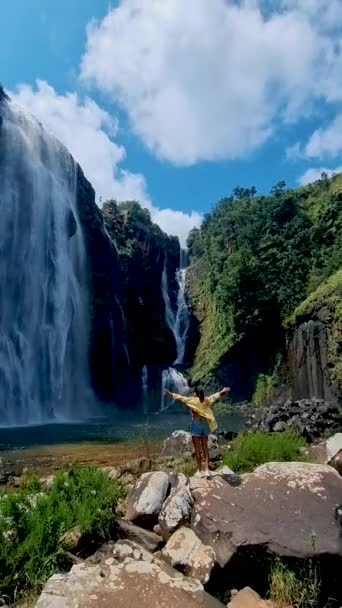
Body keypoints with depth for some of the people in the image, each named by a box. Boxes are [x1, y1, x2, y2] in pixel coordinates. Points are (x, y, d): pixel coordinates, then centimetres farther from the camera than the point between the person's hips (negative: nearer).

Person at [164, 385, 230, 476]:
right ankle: (206, 470, 8)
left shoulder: (192, 400, -9)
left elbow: (180, 397, -10)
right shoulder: (207, 400, 4)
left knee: (197, 449, 2)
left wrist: (170, 394, -3)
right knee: (205, 448, 11)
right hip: (205, 424, 4)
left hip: (196, 424, -4)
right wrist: (222, 391, 38)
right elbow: (215, 396, 21)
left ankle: (199, 470, 6)